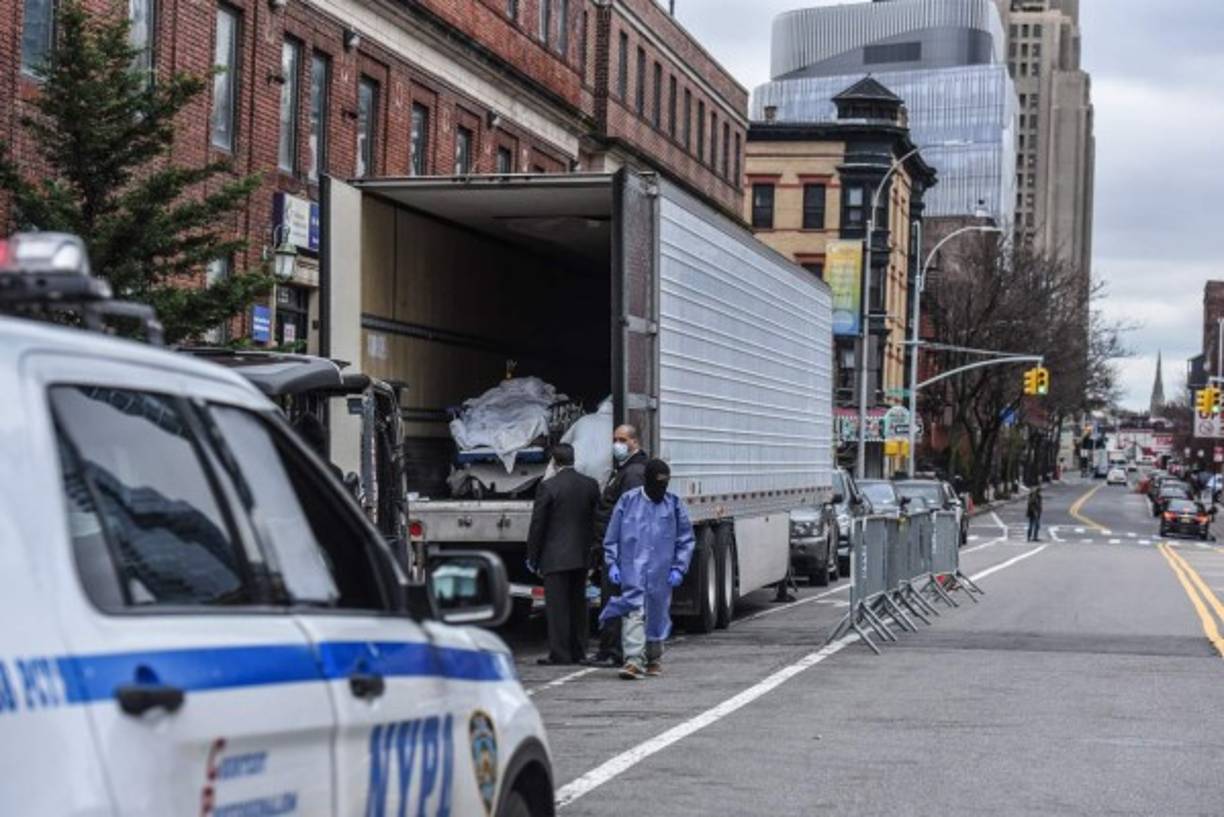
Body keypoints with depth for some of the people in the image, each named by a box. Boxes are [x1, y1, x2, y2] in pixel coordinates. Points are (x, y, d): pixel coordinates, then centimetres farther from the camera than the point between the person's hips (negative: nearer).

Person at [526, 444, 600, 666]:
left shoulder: (547, 487, -11)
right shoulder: (590, 485, 4)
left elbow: (537, 525, -9)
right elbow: (597, 520, 10)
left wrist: (532, 558, 0)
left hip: (556, 557, -6)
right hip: (582, 556, 6)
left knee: (557, 606, -2)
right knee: (578, 604, 13)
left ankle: (560, 653, -3)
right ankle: (578, 652, 16)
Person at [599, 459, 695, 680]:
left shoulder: (674, 505, 4)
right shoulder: (628, 501, 1)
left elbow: (685, 540, 9)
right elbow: (612, 537, 7)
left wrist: (678, 568, 0)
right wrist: (612, 563, -1)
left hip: (660, 572, 2)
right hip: (632, 569, -2)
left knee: (657, 614, 10)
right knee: (633, 613, -12)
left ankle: (654, 659, 27)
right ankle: (634, 660, -18)